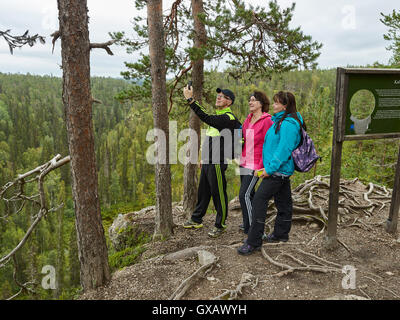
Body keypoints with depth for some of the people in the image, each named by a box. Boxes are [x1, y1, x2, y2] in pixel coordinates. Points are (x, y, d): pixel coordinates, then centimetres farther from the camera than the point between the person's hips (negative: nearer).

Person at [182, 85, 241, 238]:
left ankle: (220, 225, 16)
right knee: (203, 192, 18)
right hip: (207, 162, 10)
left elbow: (206, 118, -30)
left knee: (218, 194, 2)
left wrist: (190, 99, -31)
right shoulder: (218, 116, 17)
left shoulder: (229, 118, -15)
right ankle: (196, 220, 33)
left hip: (217, 163, -10)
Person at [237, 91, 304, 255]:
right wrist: (269, 167, 19)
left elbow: (284, 149, -24)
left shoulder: (289, 124, -18)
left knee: (259, 200, -10)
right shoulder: (280, 120, 14)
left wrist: (270, 168, -22)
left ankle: (254, 242, -4)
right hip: (281, 169, 10)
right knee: (283, 201, 18)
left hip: (278, 170, -10)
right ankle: (281, 234, 33)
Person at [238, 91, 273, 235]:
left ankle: (250, 228, 4)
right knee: (249, 193, 17)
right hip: (244, 163, 8)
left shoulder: (267, 121, -14)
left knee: (244, 195, -9)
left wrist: (260, 167, -18)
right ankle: (249, 222, 33)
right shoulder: (248, 119, 9)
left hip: (255, 166, -8)